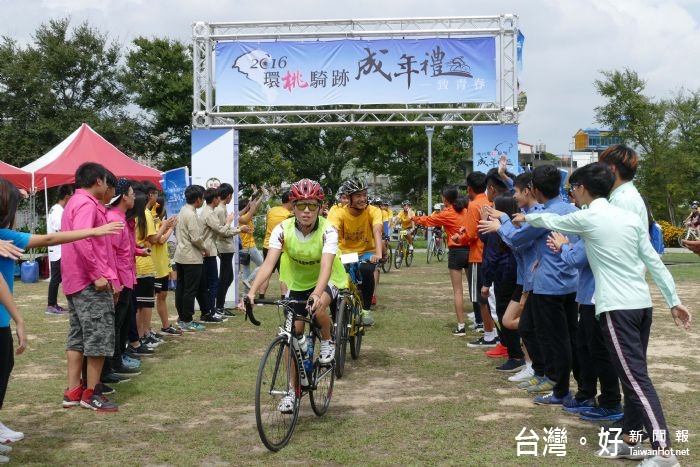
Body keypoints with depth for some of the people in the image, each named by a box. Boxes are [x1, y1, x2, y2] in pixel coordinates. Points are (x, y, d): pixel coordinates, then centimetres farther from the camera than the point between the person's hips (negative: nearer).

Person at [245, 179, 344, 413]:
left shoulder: (328, 231, -27)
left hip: (327, 281, -3)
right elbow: (269, 263, -31)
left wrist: (317, 294, -59)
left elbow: (326, 266, -41)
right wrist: (252, 291, -47)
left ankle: (327, 342, -3)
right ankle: (293, 390, 14)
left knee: (318, 306, -35)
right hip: (297, 283, 3)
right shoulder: (282, 230, -21)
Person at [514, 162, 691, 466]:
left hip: (617, 307, -7)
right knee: (632, 375, 15)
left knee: (636, 378, -8)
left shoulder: (587, 218, -6)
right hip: (641, 304, 7)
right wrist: (674, 301, 14)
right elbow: (654, 262, 10)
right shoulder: (631, 217, 11)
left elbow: (552, 221, 13)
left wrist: (525, 218, 33)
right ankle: (630, 439, 24)